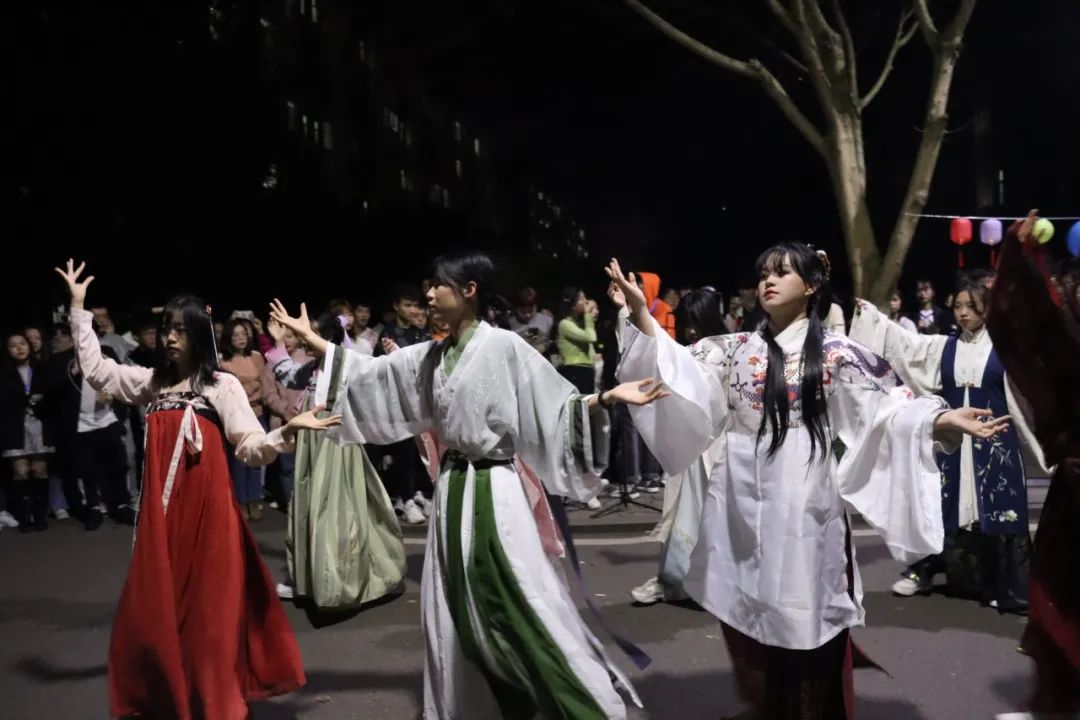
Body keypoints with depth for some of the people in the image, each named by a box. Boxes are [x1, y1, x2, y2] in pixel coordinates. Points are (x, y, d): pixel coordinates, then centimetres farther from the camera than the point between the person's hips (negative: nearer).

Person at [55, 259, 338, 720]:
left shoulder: (222, 385, -3)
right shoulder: (151, 382, 12)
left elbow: (251, 449, -8)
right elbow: (95, 369, 19)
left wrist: (289, 430, -28)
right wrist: (78, 307, 19)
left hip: (207, 508, -5)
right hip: (161, 511, 5)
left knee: (210, 606, 1)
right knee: (154, 607, 9)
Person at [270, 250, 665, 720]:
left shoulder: (504, 346, -10)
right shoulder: (430, 357, 9)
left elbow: (555, 402, -13)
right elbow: (369, 373, 14)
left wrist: (607, 397, -28)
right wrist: (311, 338, 16)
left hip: (494, 489, -7)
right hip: (453, 488, 7)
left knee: (520, 602, -5)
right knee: (457, 607, 12)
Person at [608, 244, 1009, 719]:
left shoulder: (836, 353, 1)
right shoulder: (735, 350, 9)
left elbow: (885, 407, -6)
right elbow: (677, 372, -1)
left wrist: (942, 419, -23)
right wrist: (640, 312, -10)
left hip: (803, 503, -3)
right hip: (741, 504, 3)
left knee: (804, 621, 4)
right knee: (747, 617, 12)